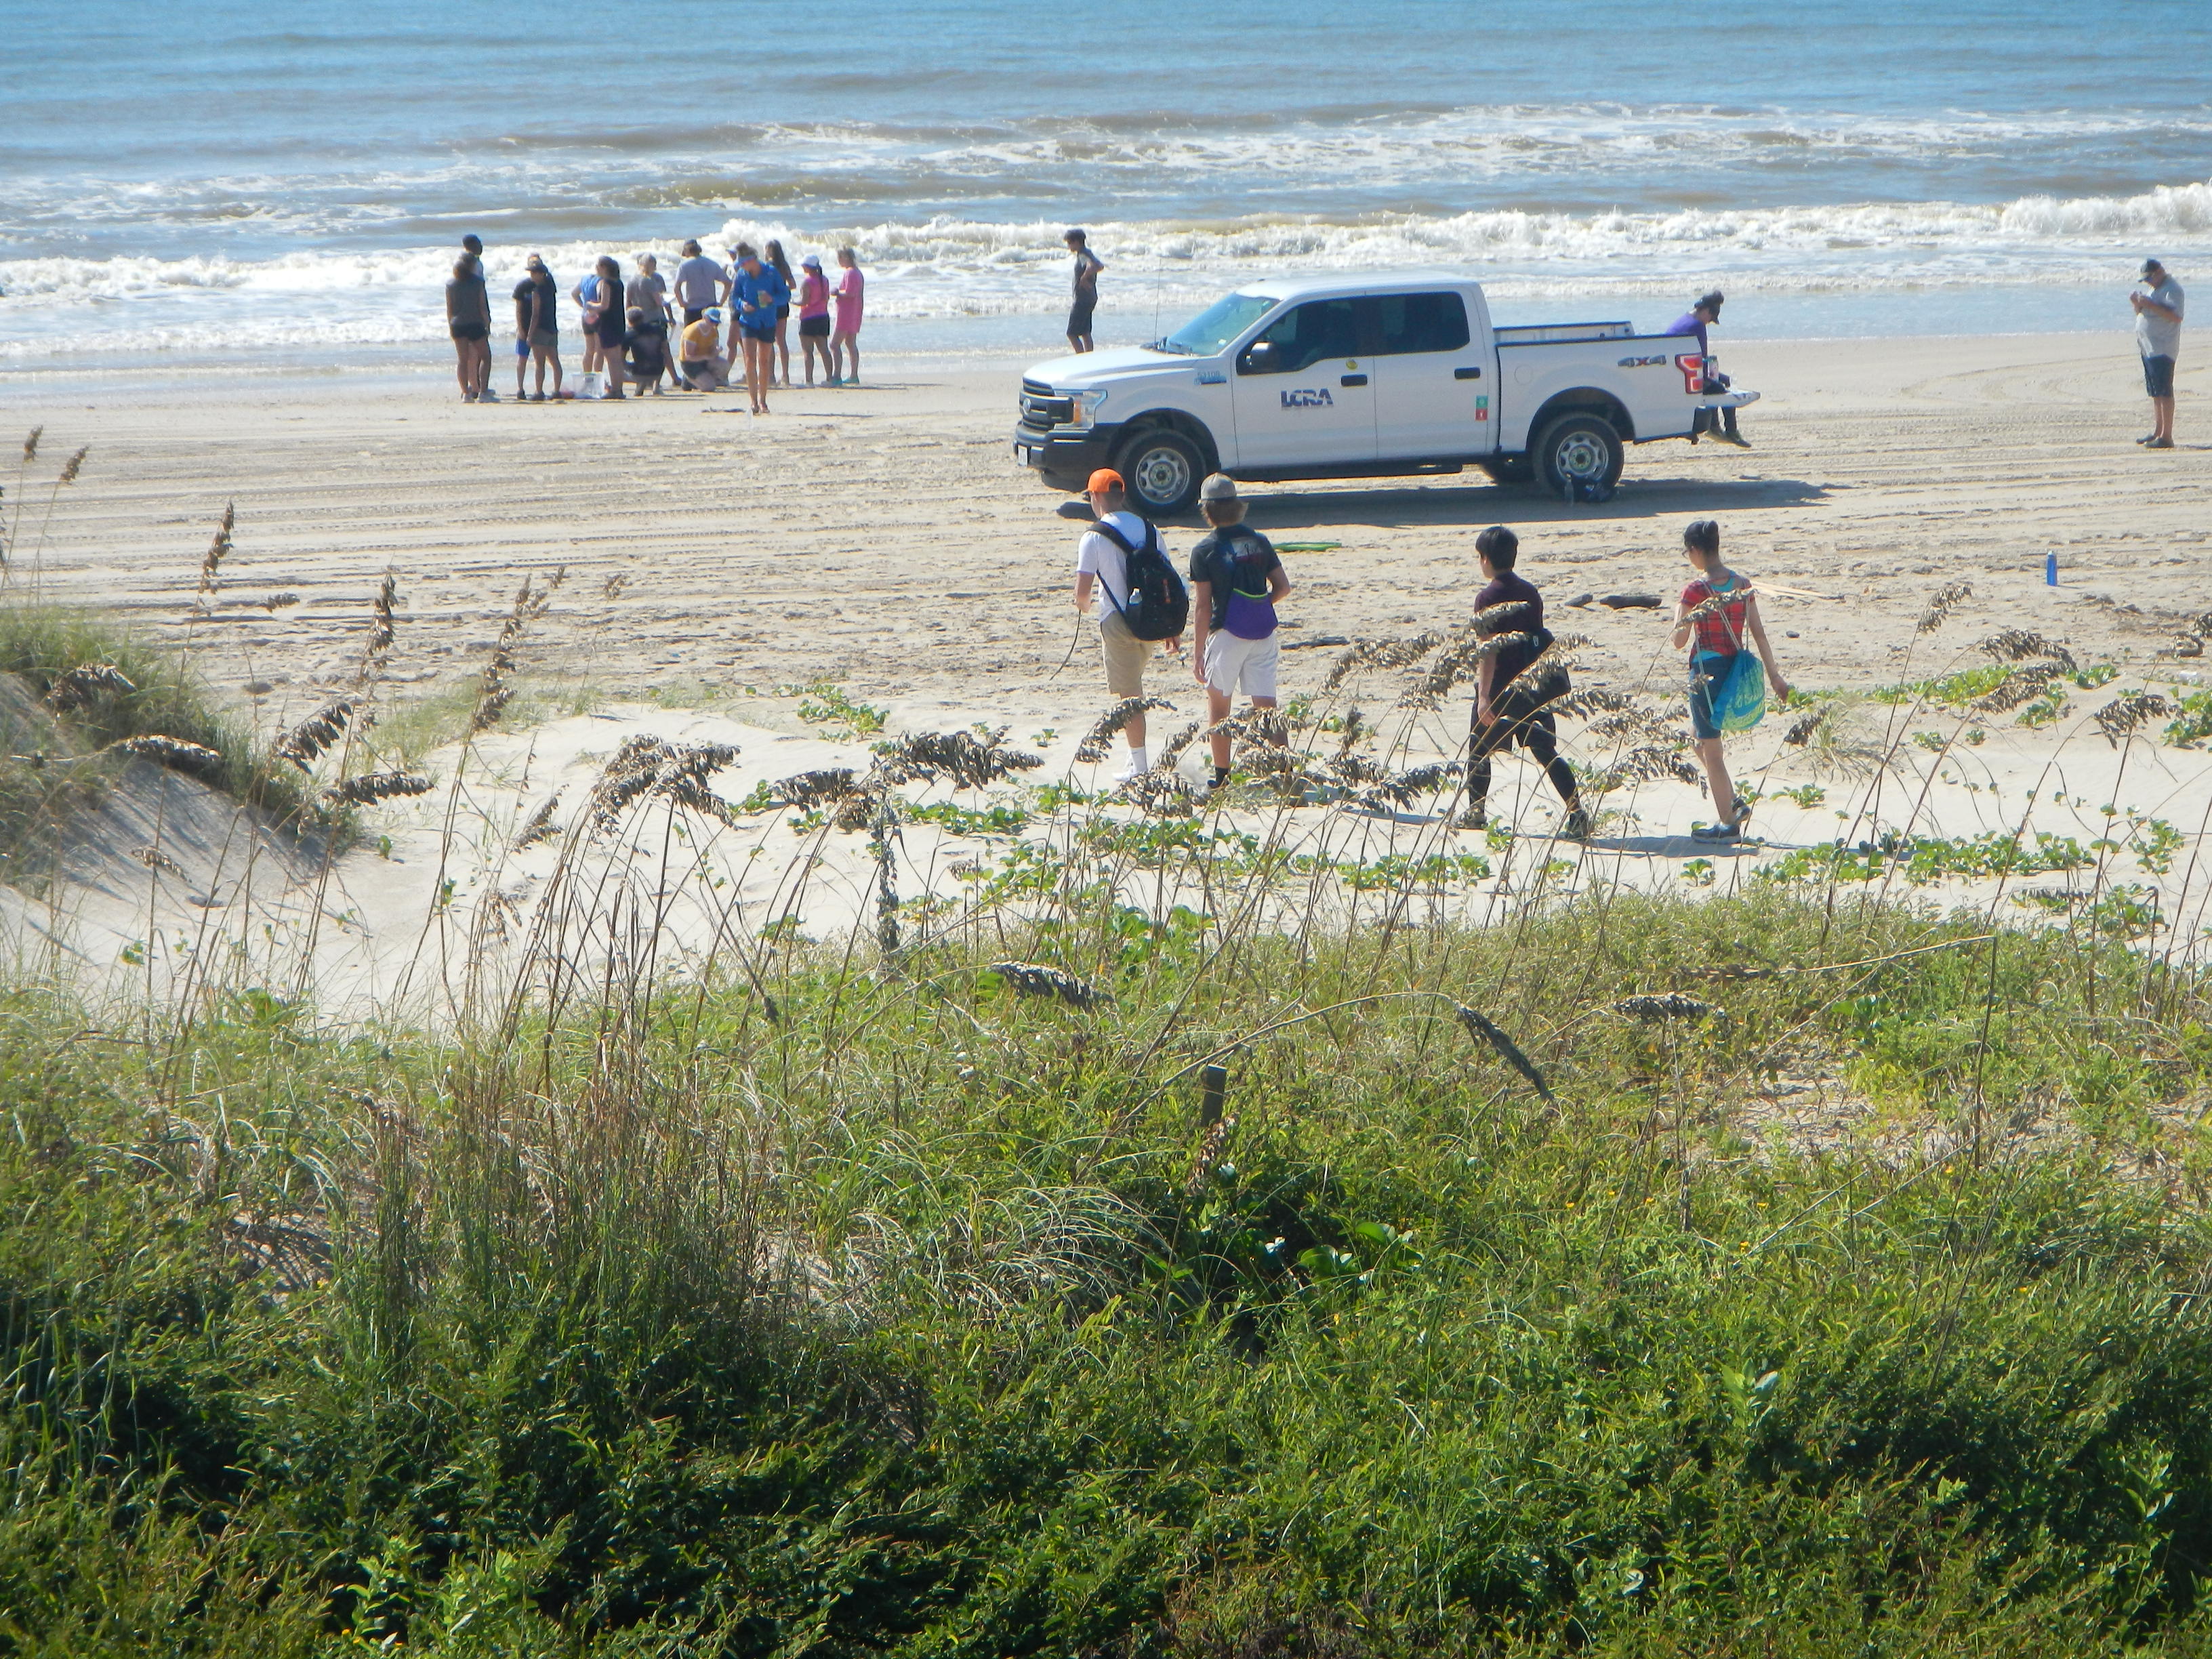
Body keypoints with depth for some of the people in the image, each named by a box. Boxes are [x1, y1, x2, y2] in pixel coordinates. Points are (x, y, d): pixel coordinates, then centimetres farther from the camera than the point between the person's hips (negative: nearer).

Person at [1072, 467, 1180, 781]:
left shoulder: (1094, 538, -11)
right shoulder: (1147, 529, 5)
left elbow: (1082, 592, -12)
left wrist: (1086, 604, 13)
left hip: (1118, 623, -6)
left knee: (1128, 693, 1)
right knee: (1134, 683, 23)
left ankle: (1139, 765, 3)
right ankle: (1136, 753, 25)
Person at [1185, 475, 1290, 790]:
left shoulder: (1205, 550, -9)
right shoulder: (1260, 542, 4)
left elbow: (1202, 607, -10)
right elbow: (1283, 587, 8)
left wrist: (1198, 654, -7)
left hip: (1228, 634, -4)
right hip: (1263, 634, 4)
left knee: (1218, 706, 12)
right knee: (1266, 706, 4)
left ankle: (1221, 777, 16)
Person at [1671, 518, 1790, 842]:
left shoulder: (1696, 589, -15)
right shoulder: (1742, 585, 3)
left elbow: (1679, 641, -12)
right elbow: (1759, 633, 5)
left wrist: (1680, 617, 8)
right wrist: (1775, 676, 10)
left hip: (1707, 671, -7)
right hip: (1736, 667, 7)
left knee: (1710, 748, 5)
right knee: (1698, 734, 26)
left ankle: (1729, 823, 10)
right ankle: (1735, 801, 21)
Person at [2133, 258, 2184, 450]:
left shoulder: (2172, 289, -11)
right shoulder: (2154, 290, 20)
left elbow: (2176, 317, -23)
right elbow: (2141, 315, 25)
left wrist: (2151, 305, -25)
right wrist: (2138, 304, 4)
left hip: (2163, 349, -10)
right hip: (2148, 348, 10)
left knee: (2164, 392, -11)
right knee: (2155, 392, 14)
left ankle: (2166, 436, -13)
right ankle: (2157, 431, 22)